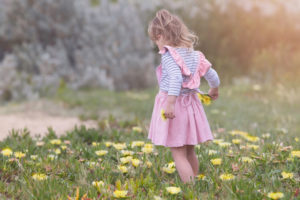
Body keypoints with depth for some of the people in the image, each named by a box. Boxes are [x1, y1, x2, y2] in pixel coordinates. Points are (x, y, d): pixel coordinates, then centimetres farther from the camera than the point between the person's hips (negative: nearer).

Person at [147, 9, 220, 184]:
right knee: (190, 152, 18)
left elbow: (176, 78, -30)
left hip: (174, 104, -7)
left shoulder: (169, 56, -14)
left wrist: (170, 103, -37)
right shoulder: (194, 55, 8)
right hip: (191, 105, 7)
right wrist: (214, 91, 35)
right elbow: (212, 75, 15)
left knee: (178, 154, -4)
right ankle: (193, 181, 26)